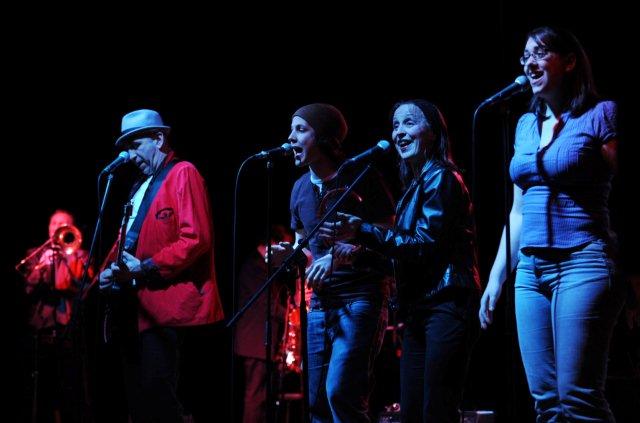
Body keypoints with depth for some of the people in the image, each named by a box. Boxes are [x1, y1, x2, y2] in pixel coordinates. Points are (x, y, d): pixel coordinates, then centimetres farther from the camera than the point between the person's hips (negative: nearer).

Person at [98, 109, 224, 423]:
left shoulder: (183, 174, -5)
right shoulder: (140, 187, 22)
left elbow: (196, 238, -16)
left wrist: (146, 268, -18)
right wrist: (116, 270, 5)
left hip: (166, 306, -9)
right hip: (137, 309, 9)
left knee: (155, 392, -12)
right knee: (138, 396, 10)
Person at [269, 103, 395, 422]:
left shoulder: (361, 177, -7)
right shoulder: (301, 188, 12)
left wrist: (341, 255, -20)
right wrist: (289, 254, -1)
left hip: (360, 298, -7)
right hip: (321, 301, 7)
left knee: (340, 391, -20)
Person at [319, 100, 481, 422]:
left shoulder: (441, 178, -8)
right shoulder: (414, 183, 20)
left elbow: (425, 243, -16)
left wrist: (362, 231, -18)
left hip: (446, 306, -9)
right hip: (419, 310, 10)